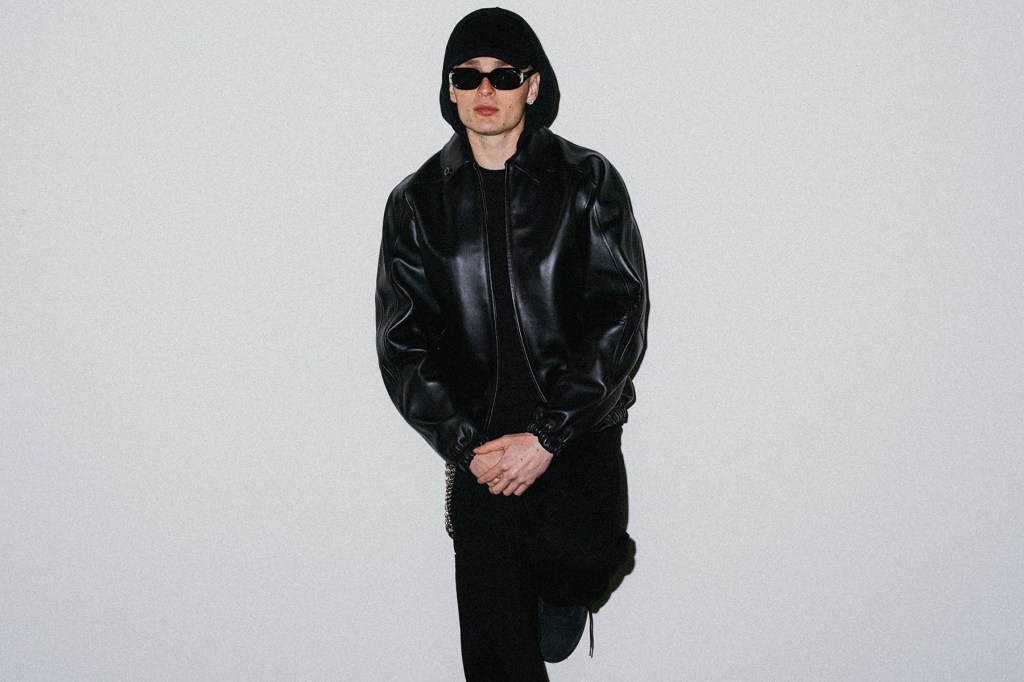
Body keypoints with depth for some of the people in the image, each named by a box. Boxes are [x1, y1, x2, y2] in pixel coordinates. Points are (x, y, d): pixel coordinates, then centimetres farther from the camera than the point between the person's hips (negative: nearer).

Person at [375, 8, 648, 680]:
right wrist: (466, 446, -7)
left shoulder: (587, 181, 1)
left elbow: (620, 315, -4)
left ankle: (559, 587, 8)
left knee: (584, 554, -27)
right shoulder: (417, 202, 6)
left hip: (578, 427, -1)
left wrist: (548, 436, -13)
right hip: (480, 442, 1)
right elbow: (402, 341, 5)